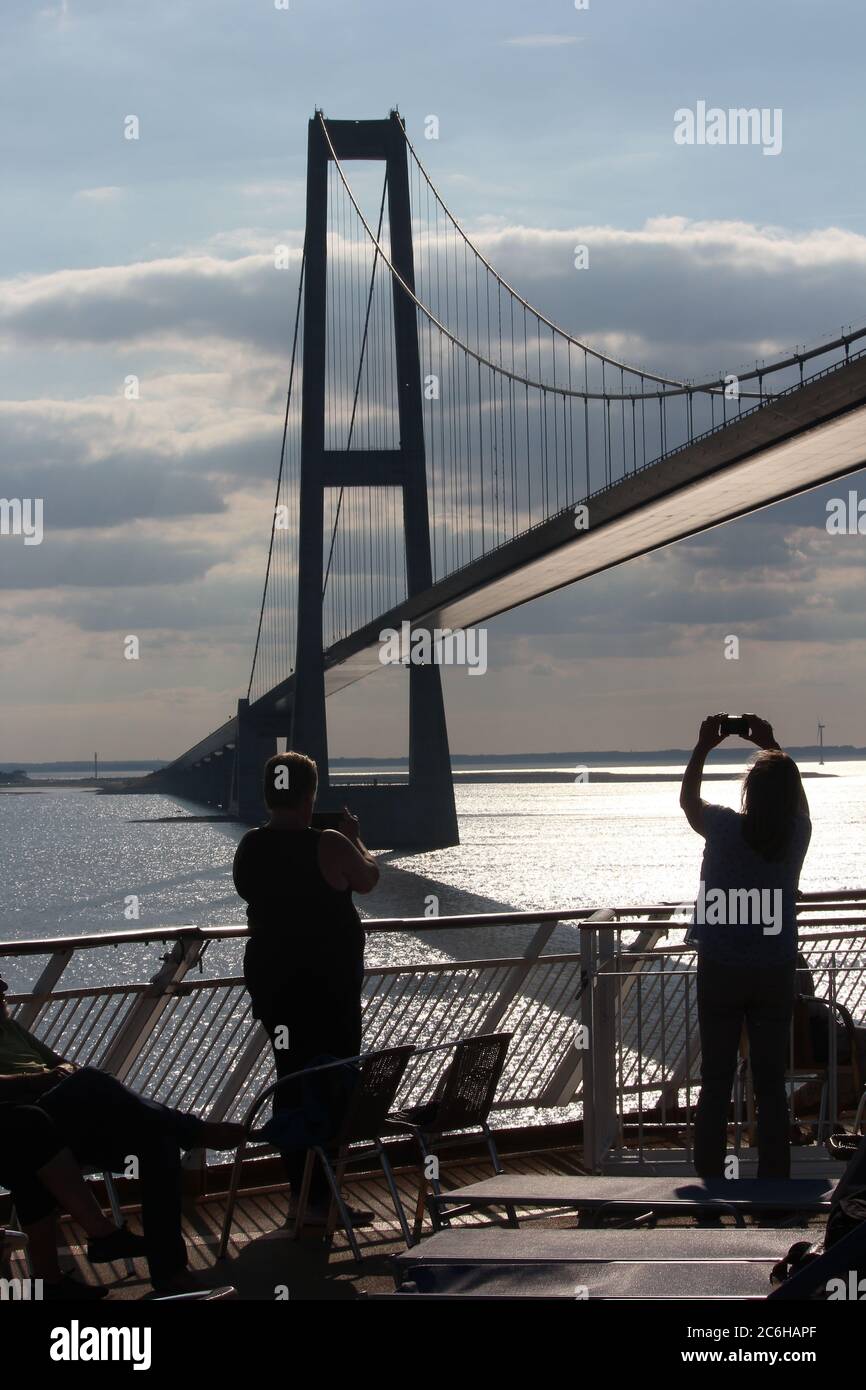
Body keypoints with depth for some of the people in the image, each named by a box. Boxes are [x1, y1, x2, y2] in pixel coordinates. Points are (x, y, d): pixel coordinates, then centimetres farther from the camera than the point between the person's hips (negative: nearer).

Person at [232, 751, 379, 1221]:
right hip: (328, 983, -6)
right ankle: (318, 1201, 2)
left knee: (291, 1079, 14)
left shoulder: (248, 848, 0)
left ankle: (300, 1194, 20)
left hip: (268, 976, 6)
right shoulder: (329, 847, -17)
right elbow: (368, 878, 1)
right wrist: (354, 838, 19)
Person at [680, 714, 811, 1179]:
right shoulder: (796, 835, -6)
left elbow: (688, 799, 10)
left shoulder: (725, 828, -12)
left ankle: (709, 1181, 5)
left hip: (720, 973, -1)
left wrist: (704, 746, 18)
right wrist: (772, 747, 23)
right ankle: (774, 1184, 7)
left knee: (715, 1084, 5)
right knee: (771, 1086, 6)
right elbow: (795, 802, 18)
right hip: (775, 973, 1)